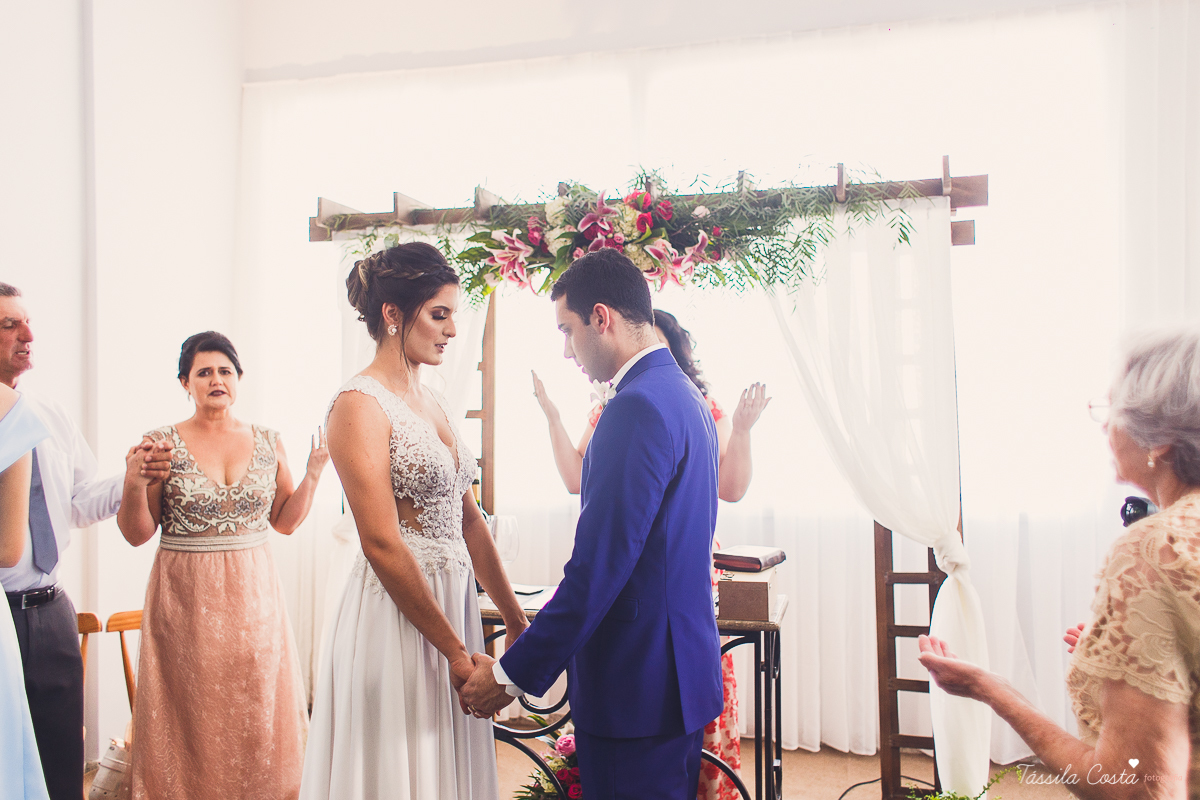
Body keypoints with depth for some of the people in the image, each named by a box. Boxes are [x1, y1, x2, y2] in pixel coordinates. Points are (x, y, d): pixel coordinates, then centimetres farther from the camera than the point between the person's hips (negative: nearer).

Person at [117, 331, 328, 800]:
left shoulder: (267, 443, 6)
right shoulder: (161, 444, -3)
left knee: (257, 716, 7)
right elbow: (136, 534, -2)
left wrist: (313, 474, -1)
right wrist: (134, 484, -18)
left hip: (253, 597, 2)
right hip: (186, 599, -2)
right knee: (192, 718, 4)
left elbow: (285, 521, 11)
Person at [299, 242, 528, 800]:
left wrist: (514, 618, 12)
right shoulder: (359, 405, -13)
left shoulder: (432, 402, 11)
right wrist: (456, 650, -17)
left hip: (453, 604, 8)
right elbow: (381, 543, -19)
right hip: (398, 617, -8)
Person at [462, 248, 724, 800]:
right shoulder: (684, 394, 12)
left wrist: (513, 675, -17)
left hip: (636, 684, -10)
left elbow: (597, 570, -24)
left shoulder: (637, 408, -21)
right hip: (685, 671, 10)